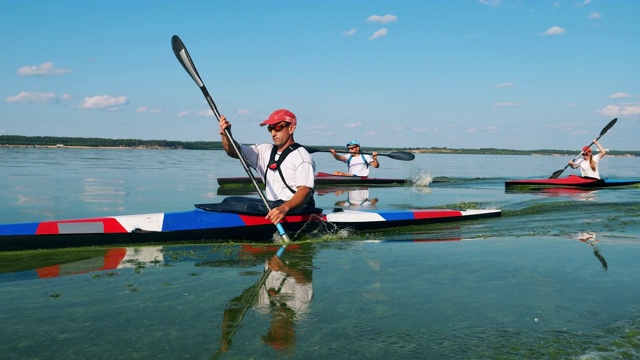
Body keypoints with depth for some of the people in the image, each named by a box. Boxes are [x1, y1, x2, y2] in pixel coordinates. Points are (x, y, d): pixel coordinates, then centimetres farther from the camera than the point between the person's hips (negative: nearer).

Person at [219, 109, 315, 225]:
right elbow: (234, 152, 12)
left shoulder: (301, 156, -6)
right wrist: (226, 134, -10)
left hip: (296, 210, -7)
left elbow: (306, 190, -19)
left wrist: (285, 208, -37)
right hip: (272, 207, 7)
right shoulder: (265, 151, 17)